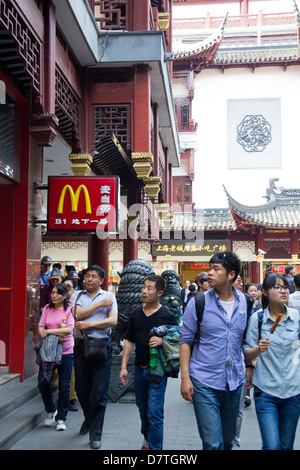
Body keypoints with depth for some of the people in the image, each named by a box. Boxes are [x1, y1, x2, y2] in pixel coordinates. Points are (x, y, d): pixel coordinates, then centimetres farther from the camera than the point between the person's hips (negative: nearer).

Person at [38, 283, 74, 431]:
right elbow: (40, 329, 2)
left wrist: (48, 332, -15)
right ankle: (51, 411, 28)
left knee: (64, 387, 3)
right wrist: (56, 336, -15)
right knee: (43, 384, 2)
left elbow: (69, 330, -16)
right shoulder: (47, 308, 6)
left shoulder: (69, 309, -5)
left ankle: (61, 418, 18)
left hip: (66, 353, -3)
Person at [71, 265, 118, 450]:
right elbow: (78, 314, -9)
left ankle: (95, 434, 10)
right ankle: (89, 418, 41)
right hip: (81, 345, 2)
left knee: (99, 392, -2)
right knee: (81, 389, 12)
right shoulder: (77, 295, 9)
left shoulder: (109, 296, 4)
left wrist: (88, 324, -14)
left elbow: (113, 320, -9)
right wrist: (99, 304, -10)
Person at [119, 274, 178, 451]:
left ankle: (155, 446, 6)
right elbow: (130, 341, 11)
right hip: (140, 368, 5)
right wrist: (124, 366, 7)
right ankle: (148, 438, 42)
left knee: (154, 413, -6)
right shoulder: (136, 314, 6)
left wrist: (162, 341, -24)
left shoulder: (167, 316, -9)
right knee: (143, 410, 19)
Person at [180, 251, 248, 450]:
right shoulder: (198, 303, -7)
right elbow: (186, 341, -4)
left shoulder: (246, 302, 2)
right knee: (213, 444, -6)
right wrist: (185, 377, -10)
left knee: (228, 441, 18)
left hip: (235, 382, 4)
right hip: (204, 383, -3)